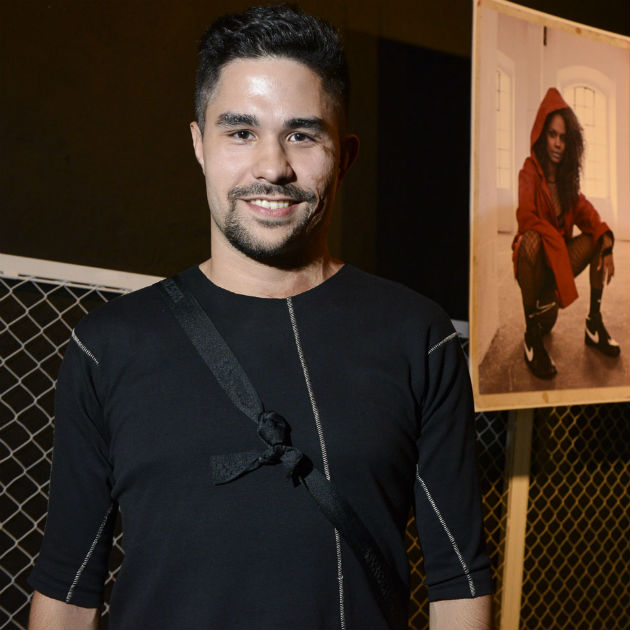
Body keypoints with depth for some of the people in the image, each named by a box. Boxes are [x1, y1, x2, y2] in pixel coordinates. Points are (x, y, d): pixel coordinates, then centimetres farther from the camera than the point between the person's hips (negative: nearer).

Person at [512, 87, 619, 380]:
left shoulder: (566, 175, 7)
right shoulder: (530, 171, -12)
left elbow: (585, 212, -3)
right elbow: (526, 217, -27)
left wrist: (606, 240, -21)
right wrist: (554, 238, -39)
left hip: (560, 261, 7)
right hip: (535, 260, -7)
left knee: (600, 237, -8)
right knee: (532, 240, -37)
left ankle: (595, 323, -6)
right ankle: (532, 336, -31)